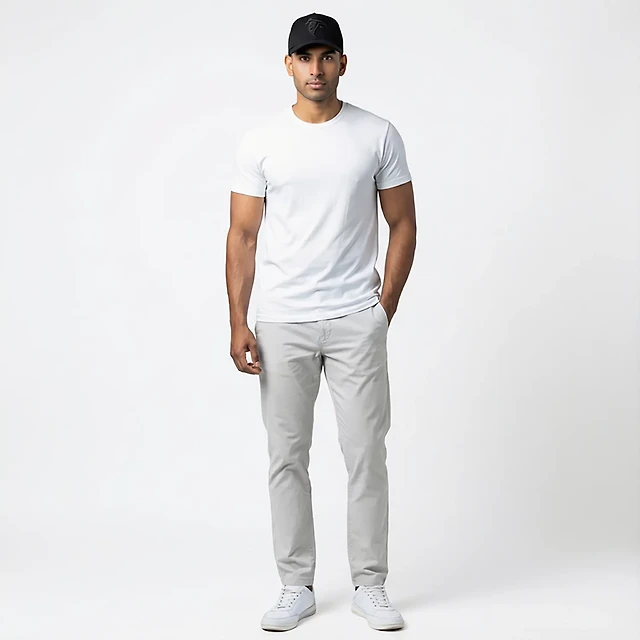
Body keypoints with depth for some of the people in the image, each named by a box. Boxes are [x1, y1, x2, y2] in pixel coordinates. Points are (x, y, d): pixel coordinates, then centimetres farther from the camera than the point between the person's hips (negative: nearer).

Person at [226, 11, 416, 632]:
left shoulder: (378, 135, 0)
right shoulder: (261, 140, 0)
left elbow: (403, 225, 5)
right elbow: (242, 236, 1)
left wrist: (384, 307, -1)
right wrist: (238, 323, -5)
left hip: (357, 322, 0)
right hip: (282, 324, 1)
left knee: (366, 454, 3)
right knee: (287, 458, 7)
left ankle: (370, 585, 17)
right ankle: (296, 586, 20)